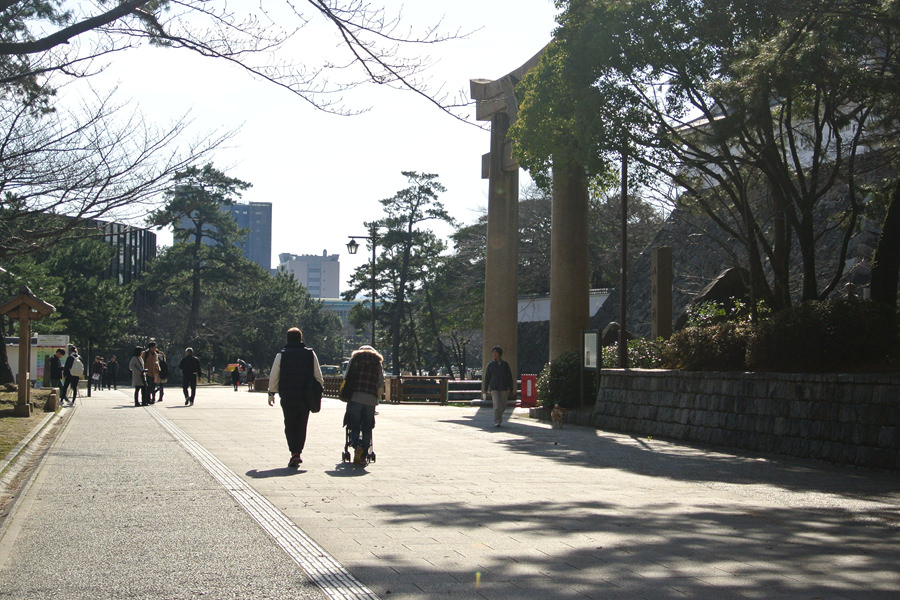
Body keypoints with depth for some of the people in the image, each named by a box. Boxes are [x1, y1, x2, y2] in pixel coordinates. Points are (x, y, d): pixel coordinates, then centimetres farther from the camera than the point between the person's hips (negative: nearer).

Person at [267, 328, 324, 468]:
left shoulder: (281, 355, -1)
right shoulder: (310, 354, 2)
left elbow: (273, 377, 2)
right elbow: (318, 376, 4)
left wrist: (271, 394, 12)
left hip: (287, 397, -1)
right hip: (305, 397, 1)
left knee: (290, 425, 5)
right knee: (301, 425, 12)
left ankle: (294, 452, -11)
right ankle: (298, 452, 14)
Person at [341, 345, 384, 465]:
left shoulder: (355, 358, 14)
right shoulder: (377, 363, 18)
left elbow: (346, 378, 8)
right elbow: (381, 385, 13)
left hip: (355, 397, -1)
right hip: (371, 400, 1)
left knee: (354, 427, 5)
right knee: (367, 428, 8)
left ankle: (357, 446, -21)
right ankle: (363, 456, 3)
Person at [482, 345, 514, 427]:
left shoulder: (505, 364, 4)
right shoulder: (490, 365, 2)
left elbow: (510, 376, 7)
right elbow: (487, 377, 5)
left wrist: (510, 388, 1)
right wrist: (485, 389, 2)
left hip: (504, 388, 2)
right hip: (494, 389, -2)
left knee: (503, 406, 6)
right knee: (497, 405, -14)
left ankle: (499, 416, 34)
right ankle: (496, 421, -4)